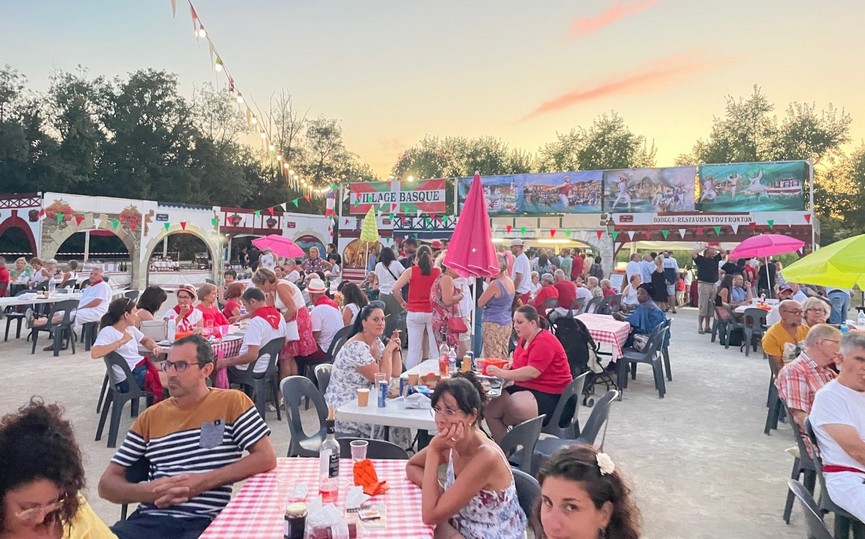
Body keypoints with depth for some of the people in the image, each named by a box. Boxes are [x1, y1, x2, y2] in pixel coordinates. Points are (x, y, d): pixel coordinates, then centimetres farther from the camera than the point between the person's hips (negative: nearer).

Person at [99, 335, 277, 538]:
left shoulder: (232, 402, 2)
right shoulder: (150, 416, 12)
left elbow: (266, 458, -4)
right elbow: (107, 484, 12)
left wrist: (204, 482, -12)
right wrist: (151, 490, -9)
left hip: (203, 522, -4)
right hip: (150, 519, 5)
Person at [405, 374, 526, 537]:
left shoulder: (485, 457, -30)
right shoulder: (452, 443, -10)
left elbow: (430, 516, -28)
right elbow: (411, 466, 6)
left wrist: (433, 451, -28)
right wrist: (436, 490, -13)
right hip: (462, 528, 6)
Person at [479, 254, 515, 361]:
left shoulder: (495, 284, -17)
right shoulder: (510, 282, 7)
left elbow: (480, 303, -7)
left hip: (493, 324, -9)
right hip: (507, 324, 9)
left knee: (492, 358, -3)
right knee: (503, 357, 13)